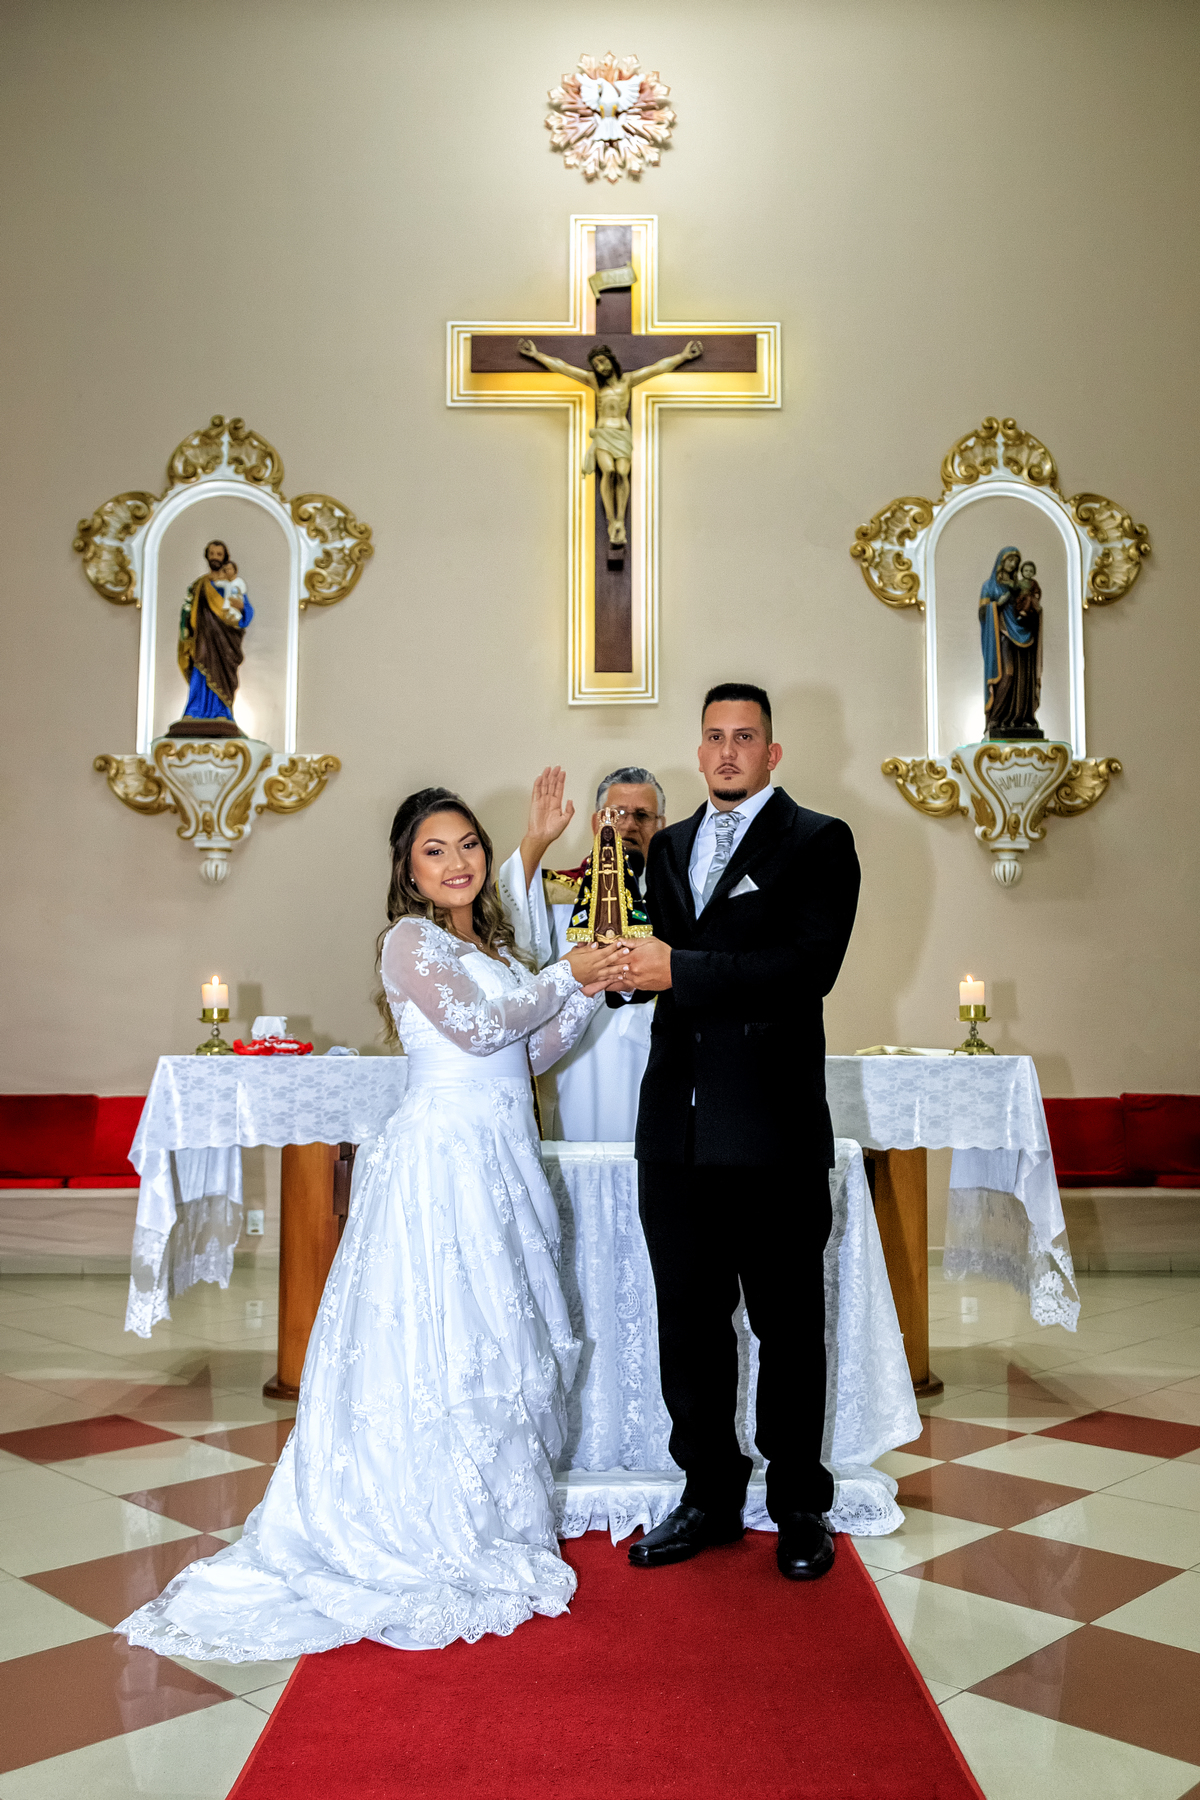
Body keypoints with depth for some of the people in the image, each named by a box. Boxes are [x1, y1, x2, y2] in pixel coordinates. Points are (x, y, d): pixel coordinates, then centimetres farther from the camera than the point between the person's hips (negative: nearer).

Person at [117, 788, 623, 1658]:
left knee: (501, 1341, 12)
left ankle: (491, 1521, 24)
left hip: (498, 1162, 9)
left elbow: (530, 1053, 14)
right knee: (445, 1345, -3)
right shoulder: (412, 940, -7)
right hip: (443, 1158, -8)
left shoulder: (494, 945, 17)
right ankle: (433, 1539, 10)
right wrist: (563, 979, -8)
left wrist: (588, 993, 1)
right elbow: (478, 1028, -17)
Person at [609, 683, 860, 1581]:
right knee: (688, 1322, 12)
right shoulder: (669, 846, 17)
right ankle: (710, 1496, 28)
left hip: (773, 1128, -5)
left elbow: (811, 965, -15)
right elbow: (659, 959, 16)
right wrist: (624, 967, -7)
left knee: (788, 1325, 7)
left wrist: (680, 970, -18)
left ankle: (800, 1506, 23)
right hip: (677, 1126, 5)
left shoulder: (818, 842, -1)